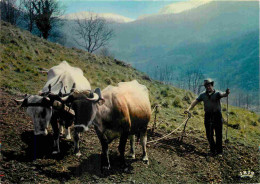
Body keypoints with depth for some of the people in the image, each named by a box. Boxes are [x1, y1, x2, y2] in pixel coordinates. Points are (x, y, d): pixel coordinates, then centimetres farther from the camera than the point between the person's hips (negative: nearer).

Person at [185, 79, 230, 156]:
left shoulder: (217, 93, -2)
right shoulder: (203, 95, 8)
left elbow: (223, 94, -24)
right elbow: (195, 101, 1)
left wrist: (226, 93, -49)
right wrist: (189, 109, -14)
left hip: (217, 115, -3)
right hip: (208, 115, 3)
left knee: (218, 134, 2)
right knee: (209, 134, 1)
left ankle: (219, 150, 15)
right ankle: (213, 150, 14)